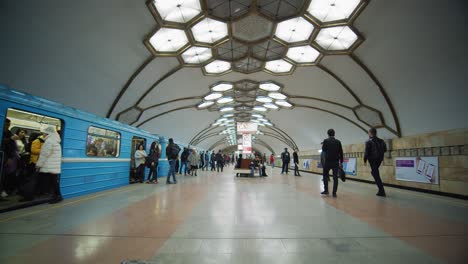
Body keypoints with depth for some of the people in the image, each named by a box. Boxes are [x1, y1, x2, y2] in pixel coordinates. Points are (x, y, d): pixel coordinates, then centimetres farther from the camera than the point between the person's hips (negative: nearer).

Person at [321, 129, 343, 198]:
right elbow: (341, 152, 4)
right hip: (336, 162, 2)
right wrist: (341, 162, 11)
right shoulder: (338, 142, 2)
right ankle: (334, 193, 4)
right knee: (335, 177, 5)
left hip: (328, 161, -2)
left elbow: (323, 150, 3)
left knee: (325, 175, 14)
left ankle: (326, 190, 14)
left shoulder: (326, 141, -6)